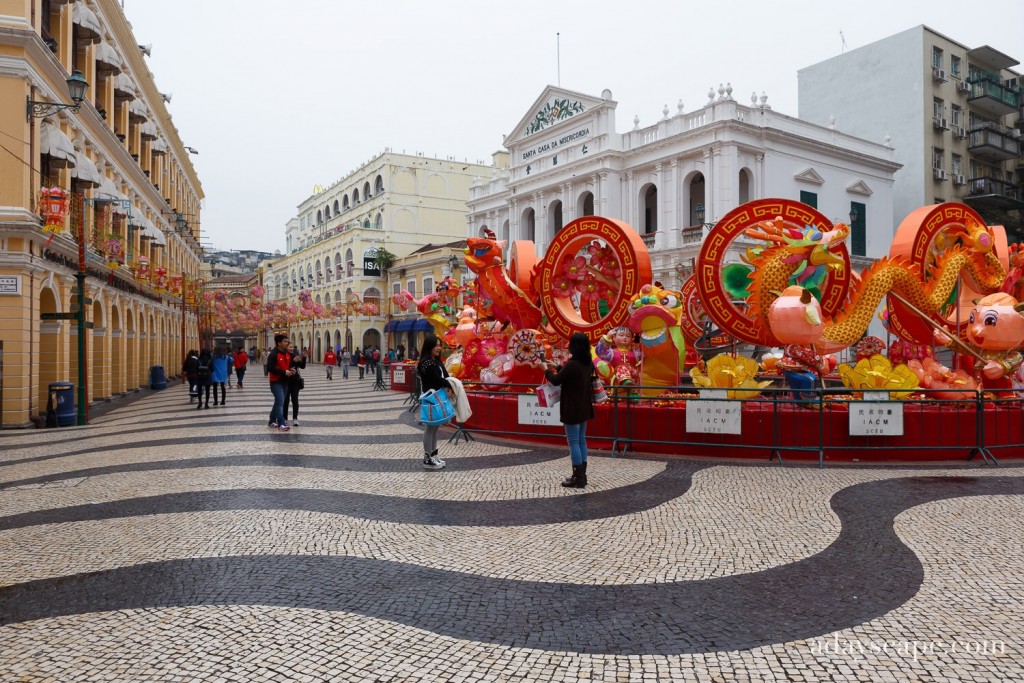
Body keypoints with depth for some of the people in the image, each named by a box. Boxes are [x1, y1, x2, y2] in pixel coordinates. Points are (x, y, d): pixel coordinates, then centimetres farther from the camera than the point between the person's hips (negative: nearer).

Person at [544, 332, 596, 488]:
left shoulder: (572, 364, -22)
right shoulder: (588, 363, 4)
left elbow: (556, 381, -12)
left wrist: (547, 371, 7)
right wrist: (557, 367, 28)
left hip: (572, 409, -8)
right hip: (584, 408, 8)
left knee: (573, 442, -2)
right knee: (581, 441, 15)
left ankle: (578, 478, 1)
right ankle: (582, 475, 22)